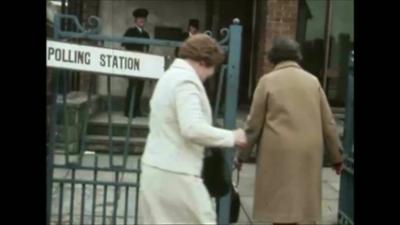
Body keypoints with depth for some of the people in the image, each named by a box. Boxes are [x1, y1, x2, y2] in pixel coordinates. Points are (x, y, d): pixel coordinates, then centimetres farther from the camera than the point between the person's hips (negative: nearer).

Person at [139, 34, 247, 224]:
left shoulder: (170, 76, 16)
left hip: (156, 169, 10)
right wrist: (231, 137, -15)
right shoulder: (186, 80, -14)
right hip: (174, 173, -10)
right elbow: (193, 128, -25)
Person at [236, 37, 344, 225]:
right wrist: (336, 157, 17)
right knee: (304, 206, 12)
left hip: (279, 153, -3)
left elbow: (254, 123, 0)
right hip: (309, 153, 3)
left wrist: (242, 155, 10)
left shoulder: (267, 81, -1)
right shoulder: (313, 80, 8)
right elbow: (328, 122, 8)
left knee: (281, 208, 2)